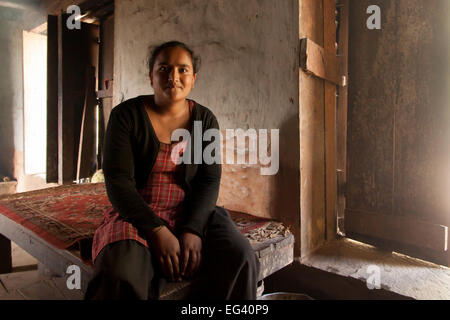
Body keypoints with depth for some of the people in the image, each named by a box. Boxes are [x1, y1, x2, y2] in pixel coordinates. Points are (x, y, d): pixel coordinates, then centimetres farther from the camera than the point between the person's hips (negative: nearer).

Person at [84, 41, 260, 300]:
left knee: (240, 259, -24)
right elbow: (118, 181, -9)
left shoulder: (205, 120, 6)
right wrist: (157, 231, -20)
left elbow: (210, 180, -1)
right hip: (138, 215, -2)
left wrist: (193, 230, -18)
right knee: (122, 276, -33)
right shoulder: (127, 115, -2)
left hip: (193, 214, 3)